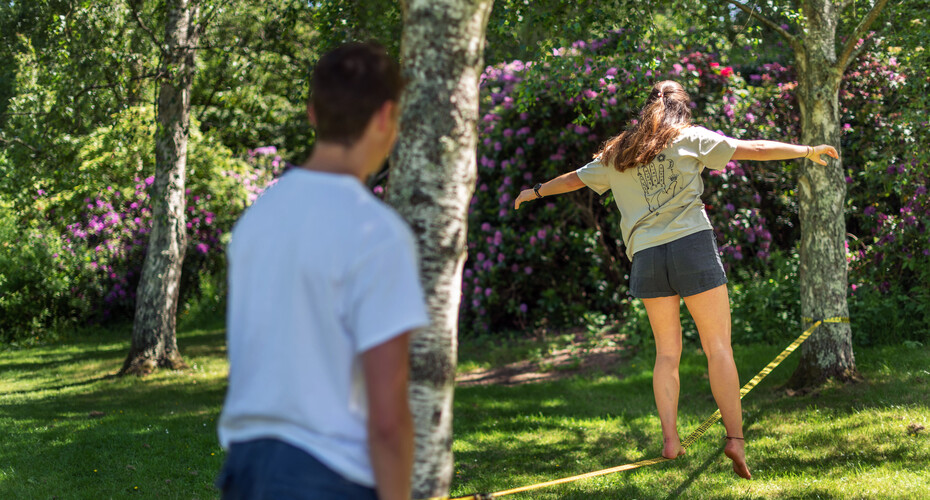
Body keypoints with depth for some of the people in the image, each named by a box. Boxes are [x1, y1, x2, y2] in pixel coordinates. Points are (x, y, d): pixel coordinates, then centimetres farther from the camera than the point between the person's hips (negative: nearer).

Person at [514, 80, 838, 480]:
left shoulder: (616, 154, 18)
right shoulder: (691, 139, 7)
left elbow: (574, 179, 31)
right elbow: (752, 150, 3)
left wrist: (536, 191, 48)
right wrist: (807, 151, 10)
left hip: (646, 255, 4)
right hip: (692, 245, -4)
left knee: (667, 351, 12)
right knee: (718, 347, -1)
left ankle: (670, 440, 3)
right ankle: (735, 436, -7)